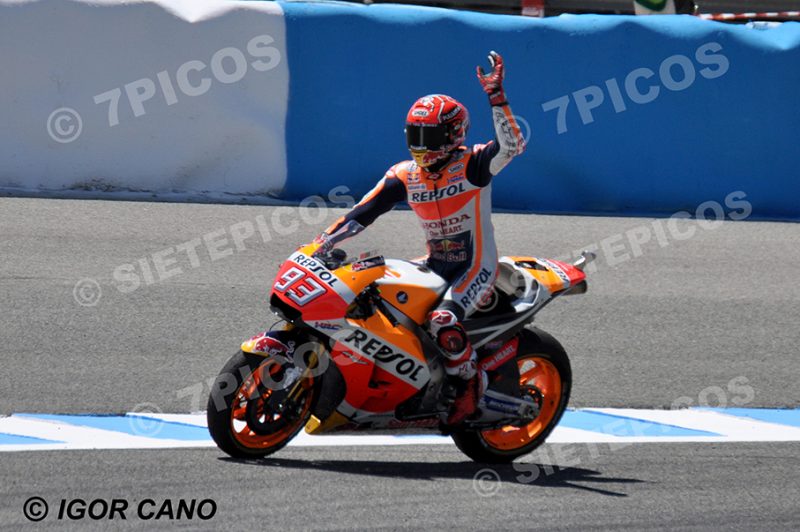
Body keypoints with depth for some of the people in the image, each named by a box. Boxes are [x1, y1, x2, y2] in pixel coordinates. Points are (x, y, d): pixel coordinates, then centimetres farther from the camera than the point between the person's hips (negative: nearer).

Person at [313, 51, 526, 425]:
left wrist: (496, 96, -36)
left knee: (443, 323, -31)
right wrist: (323, 241, -11)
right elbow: (363, 212, 0)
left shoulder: (471, 165, -12)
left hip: (476, 265, -7)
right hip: (437, 264, 7)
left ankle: (471, 384, -6)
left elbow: (512, 145, -29)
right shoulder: (404, 176, 3)